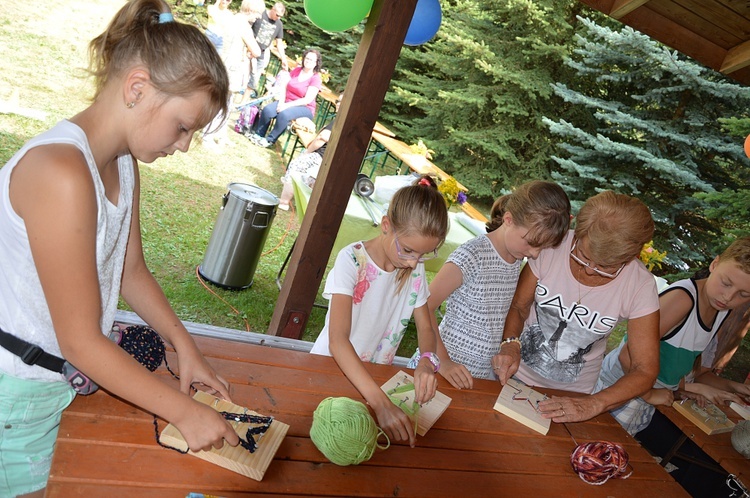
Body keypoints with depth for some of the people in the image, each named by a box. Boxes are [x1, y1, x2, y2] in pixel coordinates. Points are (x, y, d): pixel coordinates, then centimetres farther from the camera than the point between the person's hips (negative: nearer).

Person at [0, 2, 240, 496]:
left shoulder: (125, 163, 1)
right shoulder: (61, 172, -29)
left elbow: (131, 272, 8)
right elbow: (81, 341, -26)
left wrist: (186, 345, -2)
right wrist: (185, 412, -21)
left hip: (71, 374, 8)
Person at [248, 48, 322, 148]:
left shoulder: (316, 79, -8)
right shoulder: (296, 70, 8)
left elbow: (308, 100, -16)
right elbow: (284, 86, 6)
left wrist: (287, 105, -21)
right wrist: (281, 102, -12)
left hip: (304, 108, -5)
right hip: (286, 103, 5)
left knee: (284, 114, -35)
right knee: (267, 110, -23)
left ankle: (270, 140, -21)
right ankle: (259, 134, -8)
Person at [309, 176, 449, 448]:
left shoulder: (415, 269, -5)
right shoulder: (352, 260, -21)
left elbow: (425, 327, 5)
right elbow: (338, 342, -29)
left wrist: (427, 361, -18)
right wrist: (381, 403, -39)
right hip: (332, 366, -3)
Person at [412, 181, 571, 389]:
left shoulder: (517, 257, 1)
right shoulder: (473, 255, -20)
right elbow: (423, 307, -20)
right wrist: (443, 361, -22)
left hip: (485, 371, 6)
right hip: (450, 370, -6)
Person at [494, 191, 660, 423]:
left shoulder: (640, 286, -22)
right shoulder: (552, 248, -23)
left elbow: (645, 370, -17)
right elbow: (518, 306, -8)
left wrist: (591, 405, -29)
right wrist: (511, 344, -27)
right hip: (515, 373, 1)